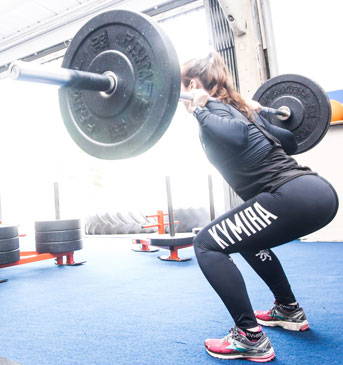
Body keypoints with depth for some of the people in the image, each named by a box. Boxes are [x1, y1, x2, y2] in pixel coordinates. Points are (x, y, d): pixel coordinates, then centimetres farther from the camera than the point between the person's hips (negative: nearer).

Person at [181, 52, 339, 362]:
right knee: (245, 238, 30)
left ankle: (251, 338, 3)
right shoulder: (239, 107, 22)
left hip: (293, 197, -10)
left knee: (208, 244, -1)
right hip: (318, 192, 10)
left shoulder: (212, 109, -1)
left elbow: (236, 135, -26)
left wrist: (198, 110, -13)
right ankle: (290, 310, 37)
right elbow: (290, 142, 30)